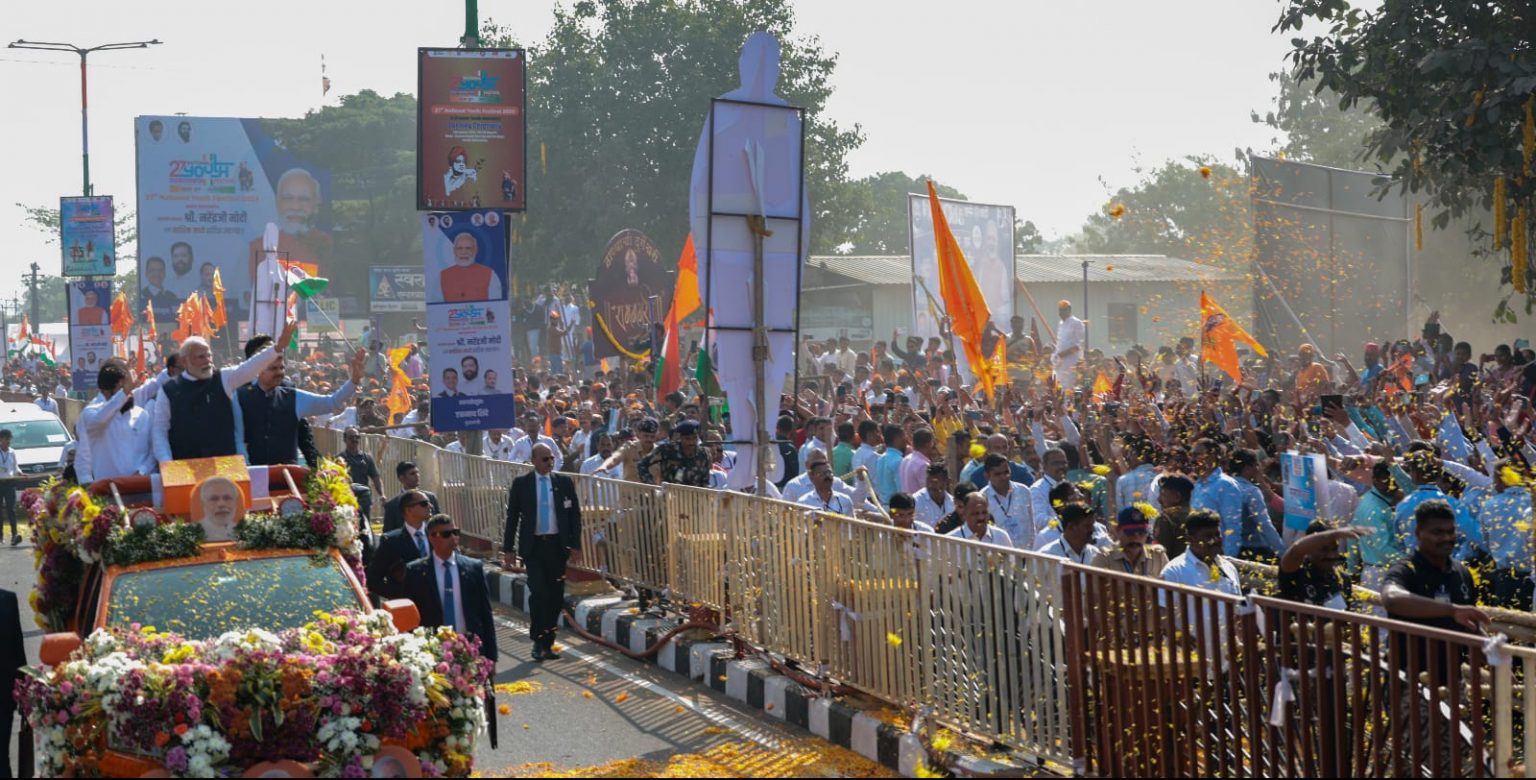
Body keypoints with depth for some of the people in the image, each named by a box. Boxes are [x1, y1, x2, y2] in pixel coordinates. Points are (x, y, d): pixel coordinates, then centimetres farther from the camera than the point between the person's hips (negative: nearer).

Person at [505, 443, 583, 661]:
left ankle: (547, 643, 15)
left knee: (556, 596, 5)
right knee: (539, 592, -12)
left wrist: (575, 544, -1)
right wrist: (509, 548, 2)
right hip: (533, 545, -2)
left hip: (557, 545, 2)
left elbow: (575, 514, 7)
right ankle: (538, 641, 1)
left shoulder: (564, 482, 5)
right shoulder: (521, 484, 1)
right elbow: (512, 516, 5)